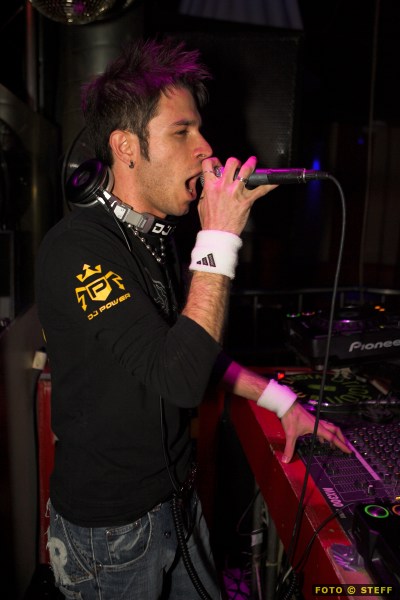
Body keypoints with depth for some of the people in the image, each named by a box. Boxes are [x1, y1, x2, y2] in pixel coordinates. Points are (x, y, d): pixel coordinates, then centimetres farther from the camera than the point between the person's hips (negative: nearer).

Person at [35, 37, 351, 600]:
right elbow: (180, 377, -33)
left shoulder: (157, 236, 4)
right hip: (110, 527, -7)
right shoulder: (75, 248, -25)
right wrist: (220, 238, -28)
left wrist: (284, 402, 7)